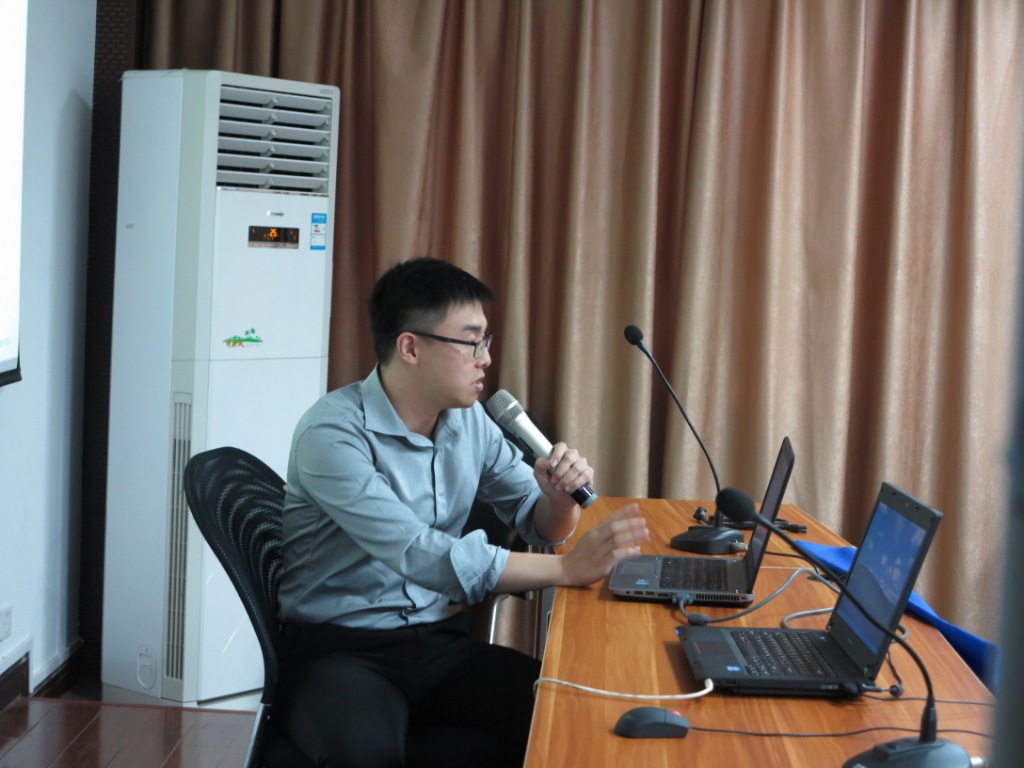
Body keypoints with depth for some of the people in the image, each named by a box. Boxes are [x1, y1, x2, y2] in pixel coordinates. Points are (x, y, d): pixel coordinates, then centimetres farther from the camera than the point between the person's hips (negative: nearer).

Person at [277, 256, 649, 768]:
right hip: (340, 648, -7)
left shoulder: (469, 422, 5)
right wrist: (567, 568, -30)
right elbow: (420, 554, -27)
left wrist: (560, 495, -11)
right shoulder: (333, 433, -17)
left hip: (440, 640, 8)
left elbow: (537, 523, 13)